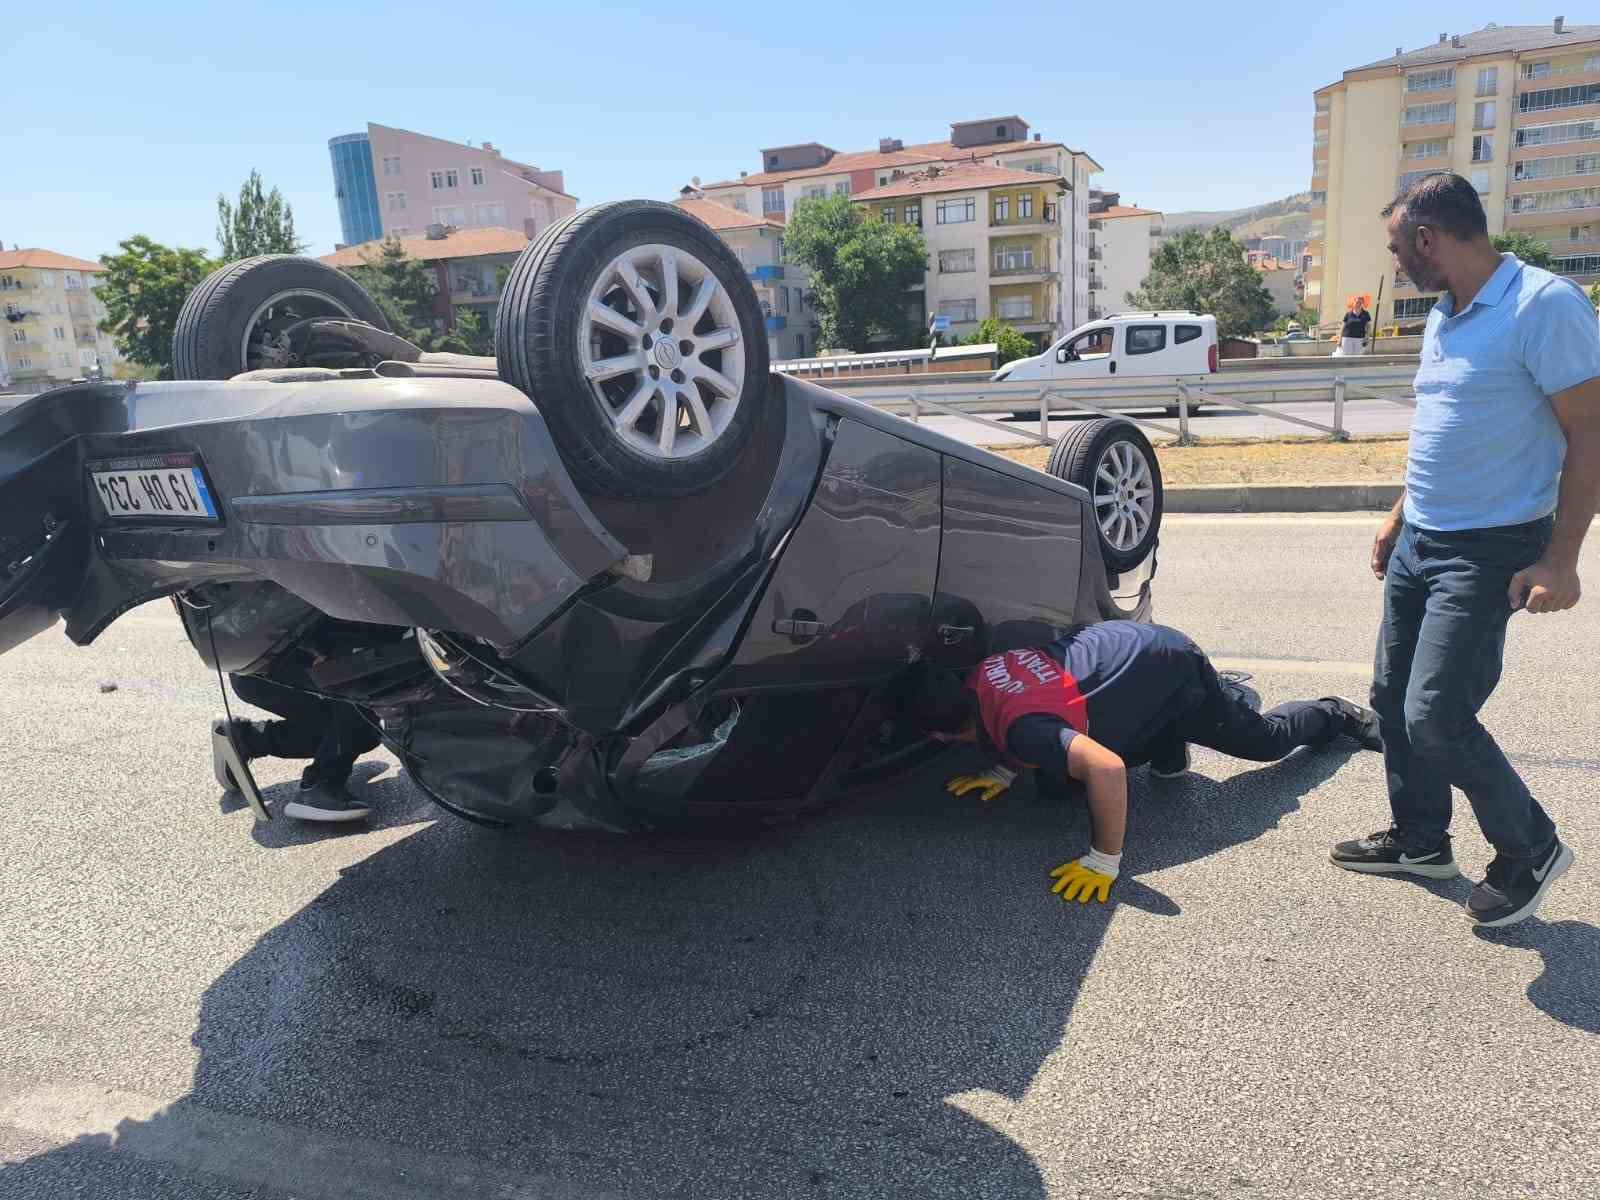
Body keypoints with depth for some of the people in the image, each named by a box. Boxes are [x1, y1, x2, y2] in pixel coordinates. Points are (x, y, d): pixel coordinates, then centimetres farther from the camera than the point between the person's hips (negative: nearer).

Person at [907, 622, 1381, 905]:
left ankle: (1341, 715, 42)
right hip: (1124, 639, 7)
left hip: (1173, 671, -7)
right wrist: (1001, 773, -1)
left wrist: (1103, 864, -39)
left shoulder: (1020, 728, -37)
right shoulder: (978, 678, -12)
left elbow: (1106, 768, -49)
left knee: (1266, 739, 21)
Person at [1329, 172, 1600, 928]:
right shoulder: (1443, 319, 11)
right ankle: (1420, 840, 30)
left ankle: (1530, 849, 14)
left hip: (1488, 552, -9)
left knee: (1436, 716, -10)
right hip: (1419, 543, 9)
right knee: (1394, 699, 13)